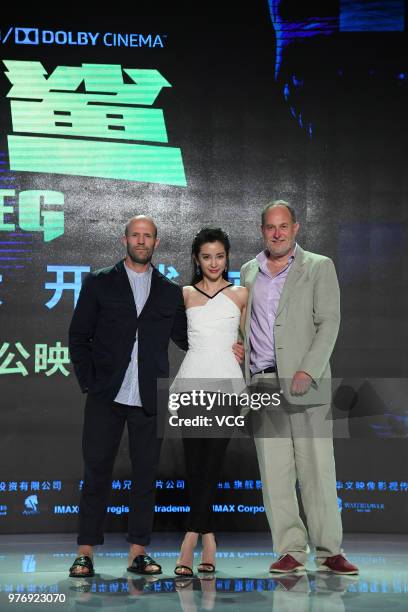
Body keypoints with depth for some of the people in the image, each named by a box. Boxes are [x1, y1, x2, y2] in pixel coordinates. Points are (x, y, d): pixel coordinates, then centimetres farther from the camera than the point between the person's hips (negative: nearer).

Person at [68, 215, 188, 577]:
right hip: (106, 397, -1)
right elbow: (79, 337, 6)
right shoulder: (99, 284, 6)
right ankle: (86, 553, 8)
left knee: (146, 475, 4)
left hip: (150, 399, 2)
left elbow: (184, 338, 16)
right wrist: (89, 383, -2)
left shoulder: (170, 292, 11)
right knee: (97, 473, 1)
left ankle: (138, 553, 12)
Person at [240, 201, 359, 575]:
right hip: (261, 383, 3)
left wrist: (308, 371, -15)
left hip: (305, 382, -3)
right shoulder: (250, 271, 17)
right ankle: (290, 551, 7)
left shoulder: (319, 267, 5)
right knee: (274, 473, 1)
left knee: (318, 470, -3)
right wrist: (243, 378, 7)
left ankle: (329, 551, 5)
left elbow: (329, 323, -3)